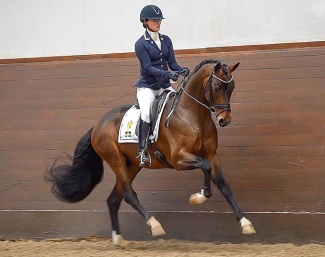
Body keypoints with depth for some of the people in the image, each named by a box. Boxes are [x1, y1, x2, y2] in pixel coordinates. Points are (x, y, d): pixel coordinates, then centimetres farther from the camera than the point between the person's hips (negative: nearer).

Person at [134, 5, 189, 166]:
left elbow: (172, 62, 6)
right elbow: (148, 67, -16)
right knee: (146, 112, -29)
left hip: (164, 86, 6)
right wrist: (167, 74, -30)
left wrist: (181, 70, -16)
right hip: (147, 85, -6)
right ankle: (142, 151, -29)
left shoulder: (166, 40, 10)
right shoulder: (141, 44, -6)